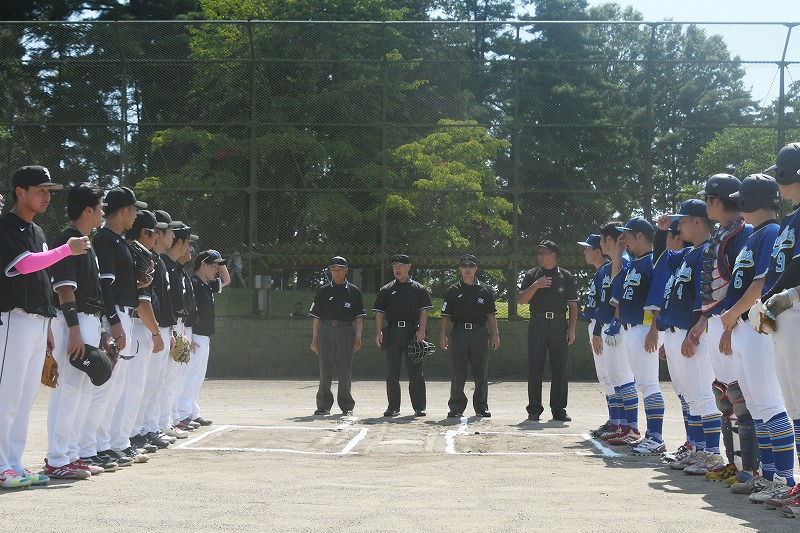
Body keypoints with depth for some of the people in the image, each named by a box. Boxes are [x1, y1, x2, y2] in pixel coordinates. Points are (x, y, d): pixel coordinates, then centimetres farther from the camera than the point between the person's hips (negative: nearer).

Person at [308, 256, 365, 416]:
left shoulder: (354, 291, 8)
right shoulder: (323, 291, 10)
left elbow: (359, 316, 7)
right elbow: (316, 316, 10)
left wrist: (358, 337, -3)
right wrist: (314, 338, 3)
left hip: (346, 331, -1)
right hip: (326, 330, 1)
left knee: (345, 370, 1)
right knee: (325, 370, 2)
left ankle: (346, 406, 10)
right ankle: (323, 405, 9)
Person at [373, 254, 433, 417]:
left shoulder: (419, 289, 8)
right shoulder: (386, 290, 12)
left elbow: (424, 312, 2)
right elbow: (380, 313, 9)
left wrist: (422, 330, -12)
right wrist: (379, 332, -3)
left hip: (413, 332, -2)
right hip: (393, 333, 2)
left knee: (416, 371, -2)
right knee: (392, 373, 5)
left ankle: (419, 407, 3)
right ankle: (393, 407, 11)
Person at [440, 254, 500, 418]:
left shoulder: (484, 290, 9)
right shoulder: (453, 290, 8)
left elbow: (491, 313, 9)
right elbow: (446, 314, 8)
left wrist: (495, 334, 0)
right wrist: (443, 334, -1)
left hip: (479, 333, 1)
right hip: (459, 332, 0)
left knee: (481, 373, 2)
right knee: (458, 374, 2)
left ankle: (481, 406, 11)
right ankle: (456, 407, 9)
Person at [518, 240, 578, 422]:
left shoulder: (566, 276, 8)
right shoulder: (532, 275, 9)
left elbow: (573, 305, 7)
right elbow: (521, 300, 1)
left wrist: (571, 329, -2)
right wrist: (536, 285, -13)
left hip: (559, 325, 0)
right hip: (537, 324, 0)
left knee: (560, 369, 1)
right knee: (535, 368, 1)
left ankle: (559, 409, 9)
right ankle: (534, 409, 7)